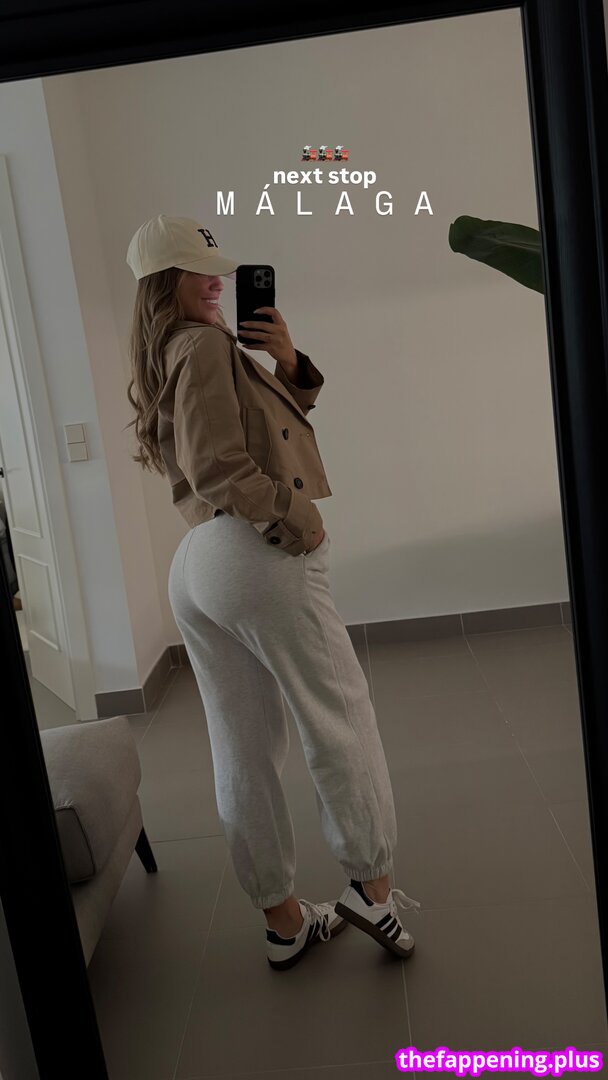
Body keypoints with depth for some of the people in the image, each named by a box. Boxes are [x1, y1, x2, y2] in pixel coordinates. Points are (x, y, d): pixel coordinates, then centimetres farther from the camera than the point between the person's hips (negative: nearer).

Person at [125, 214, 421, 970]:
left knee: (243, 751, 11)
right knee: (340, 723, 7)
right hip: (256, 559, -9)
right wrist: (298, 517, -9)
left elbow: (289, 411, 22)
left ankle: (283, 921, 24)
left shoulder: (165, 360, 22)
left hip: (192, 568, 9)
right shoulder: (205, 344, -6)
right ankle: (370, 886, 18)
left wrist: (287, 362, 4)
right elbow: (218, 471, -18)